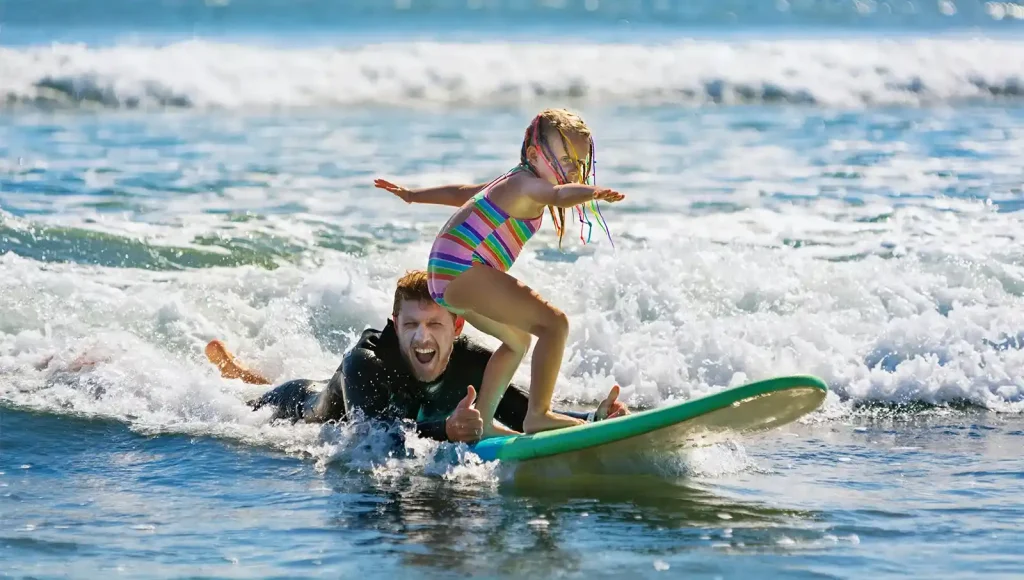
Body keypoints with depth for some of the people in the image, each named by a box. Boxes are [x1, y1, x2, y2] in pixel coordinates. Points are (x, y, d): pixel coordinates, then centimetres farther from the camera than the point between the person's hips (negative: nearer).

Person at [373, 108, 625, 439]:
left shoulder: (511, 184, 21)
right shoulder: (526, 184, -12)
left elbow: (463, 193, 36)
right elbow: (558, 195, -36)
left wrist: (412, 195, 47)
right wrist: (592, 193, -55)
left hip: (445, 275, 11)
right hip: (463, 269, -11)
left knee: (518, 340, 28)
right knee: (554, 323, -19)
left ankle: (483, 422, 30)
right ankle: (538, 415, -22)